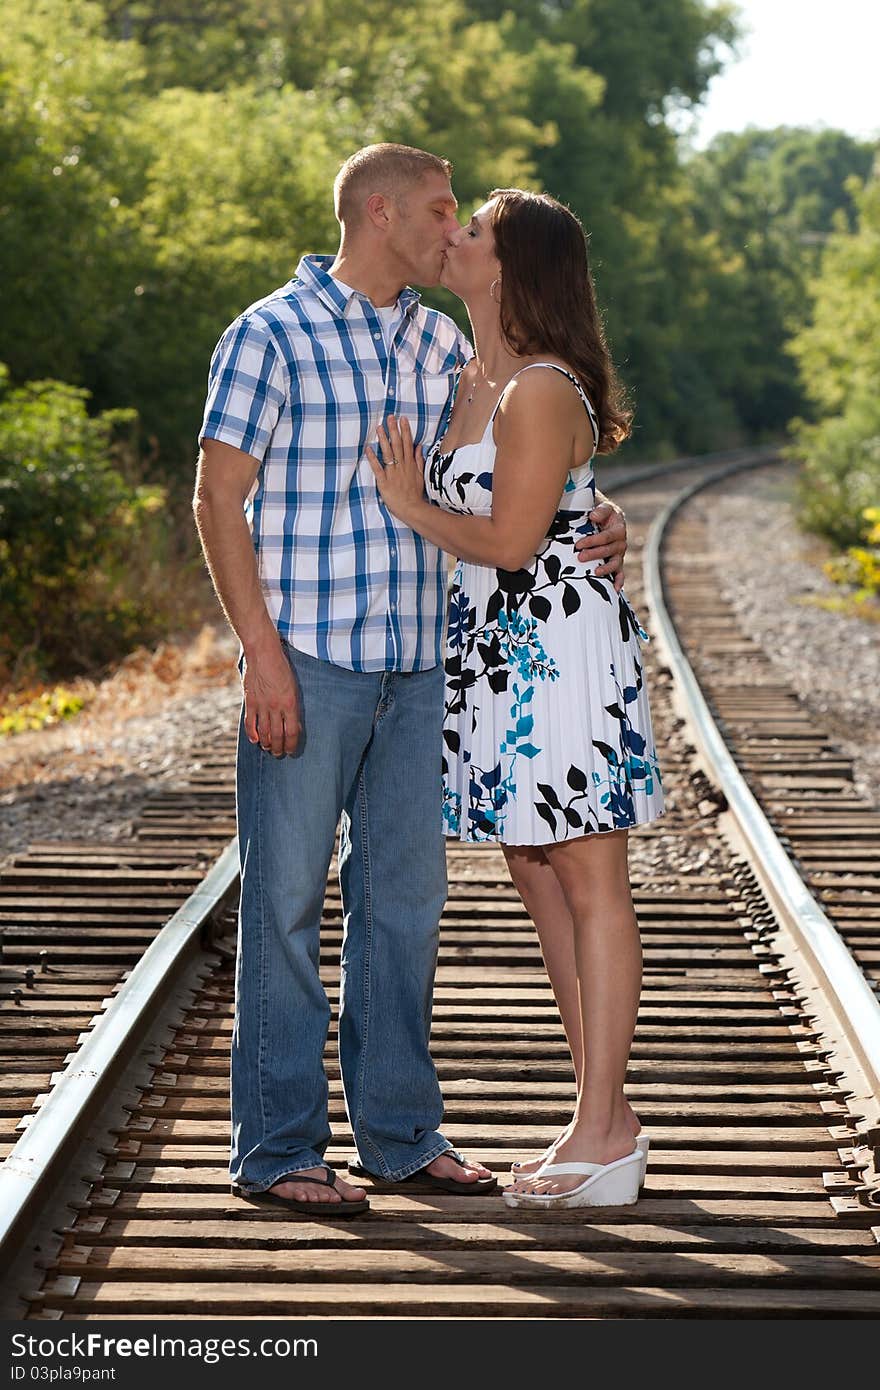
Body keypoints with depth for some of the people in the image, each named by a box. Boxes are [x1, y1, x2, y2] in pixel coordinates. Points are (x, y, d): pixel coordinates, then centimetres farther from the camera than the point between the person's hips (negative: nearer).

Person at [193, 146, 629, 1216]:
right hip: (305, 661, -7)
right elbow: (218, 502, -9)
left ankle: (400, 1133, 21)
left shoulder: (439, 345, 13)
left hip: (412, 665, 7)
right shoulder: (272, 335, -6)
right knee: (288, 902, -1)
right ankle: (276, 1150, 8)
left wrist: (598, 517, -2)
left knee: (404, 895, 11)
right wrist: (262, 655, -15)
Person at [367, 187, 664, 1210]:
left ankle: (605, 1138, 1)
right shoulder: (473, 382, 13)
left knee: (588, 885, -4)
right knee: (538, 879, 12)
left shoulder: (541, 391, -15)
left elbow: (511, 540, -17)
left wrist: (411, 507, -6)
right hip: (497, 654, 10)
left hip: (560, 647, -10)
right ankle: (602, 1115, 21)